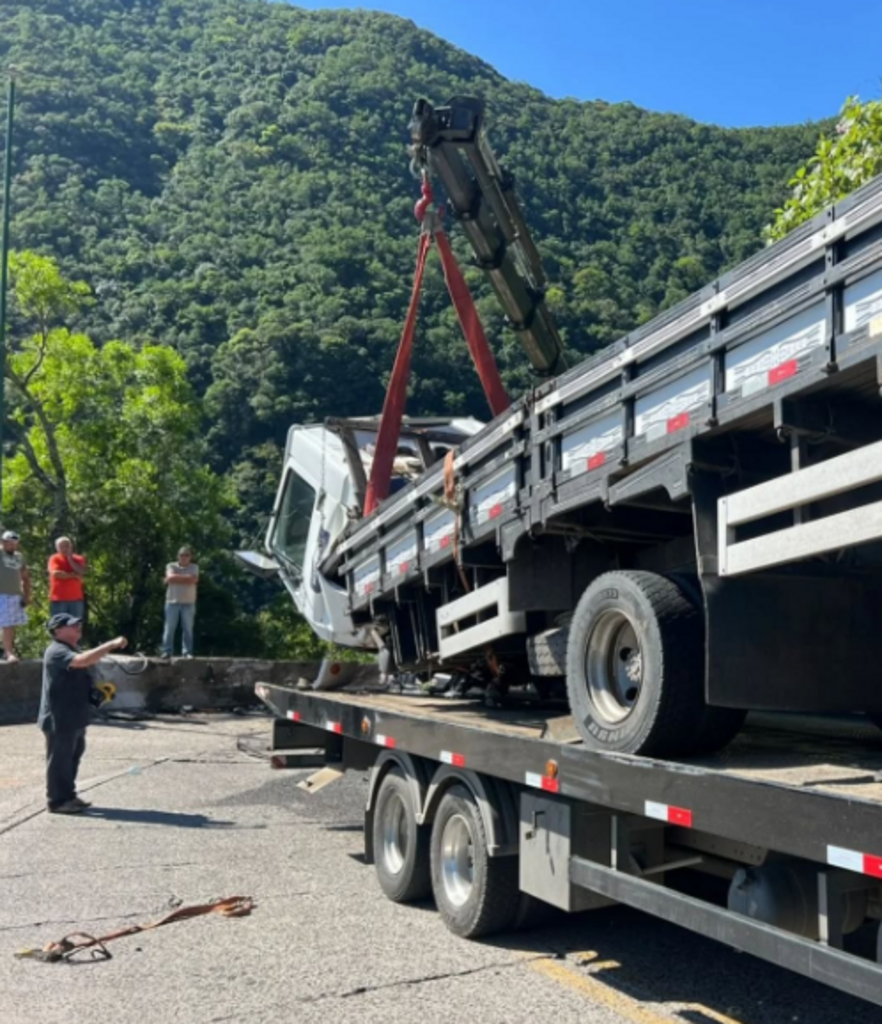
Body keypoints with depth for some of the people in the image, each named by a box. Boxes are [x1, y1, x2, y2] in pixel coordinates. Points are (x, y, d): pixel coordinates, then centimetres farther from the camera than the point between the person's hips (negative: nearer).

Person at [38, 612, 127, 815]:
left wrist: (97, 690, 13)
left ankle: (68, 796, 27)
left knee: (73, 757, 17)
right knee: (59, 759, -1)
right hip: (59, 719, -10)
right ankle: (57, 801, 8)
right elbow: (82, 660, -38)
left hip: (75, 717, 11)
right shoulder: (57, 652, -18)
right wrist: (111, 644, -37)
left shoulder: (71, 650, 16)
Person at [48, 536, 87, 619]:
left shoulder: (79, 559, 9)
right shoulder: (55, 559, 0)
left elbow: (82, 572, -9)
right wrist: (73, 575, -7)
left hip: (76, 598, 3)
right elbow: (56, 574, -16)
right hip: (58, 599, -3)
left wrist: (70, 559, -8)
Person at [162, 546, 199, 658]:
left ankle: (187, 652, 2)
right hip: (172, 601, 0)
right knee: (169, 628, -2)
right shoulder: (171, 566, 8)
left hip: (188, 602, 0)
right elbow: (170, 577, -12)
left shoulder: (194, 567, 9)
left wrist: (176, 578, -8)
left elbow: (193, 580, -9)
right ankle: (167, 651, 2)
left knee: (188, 628, 0)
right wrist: (186, 577, -7)